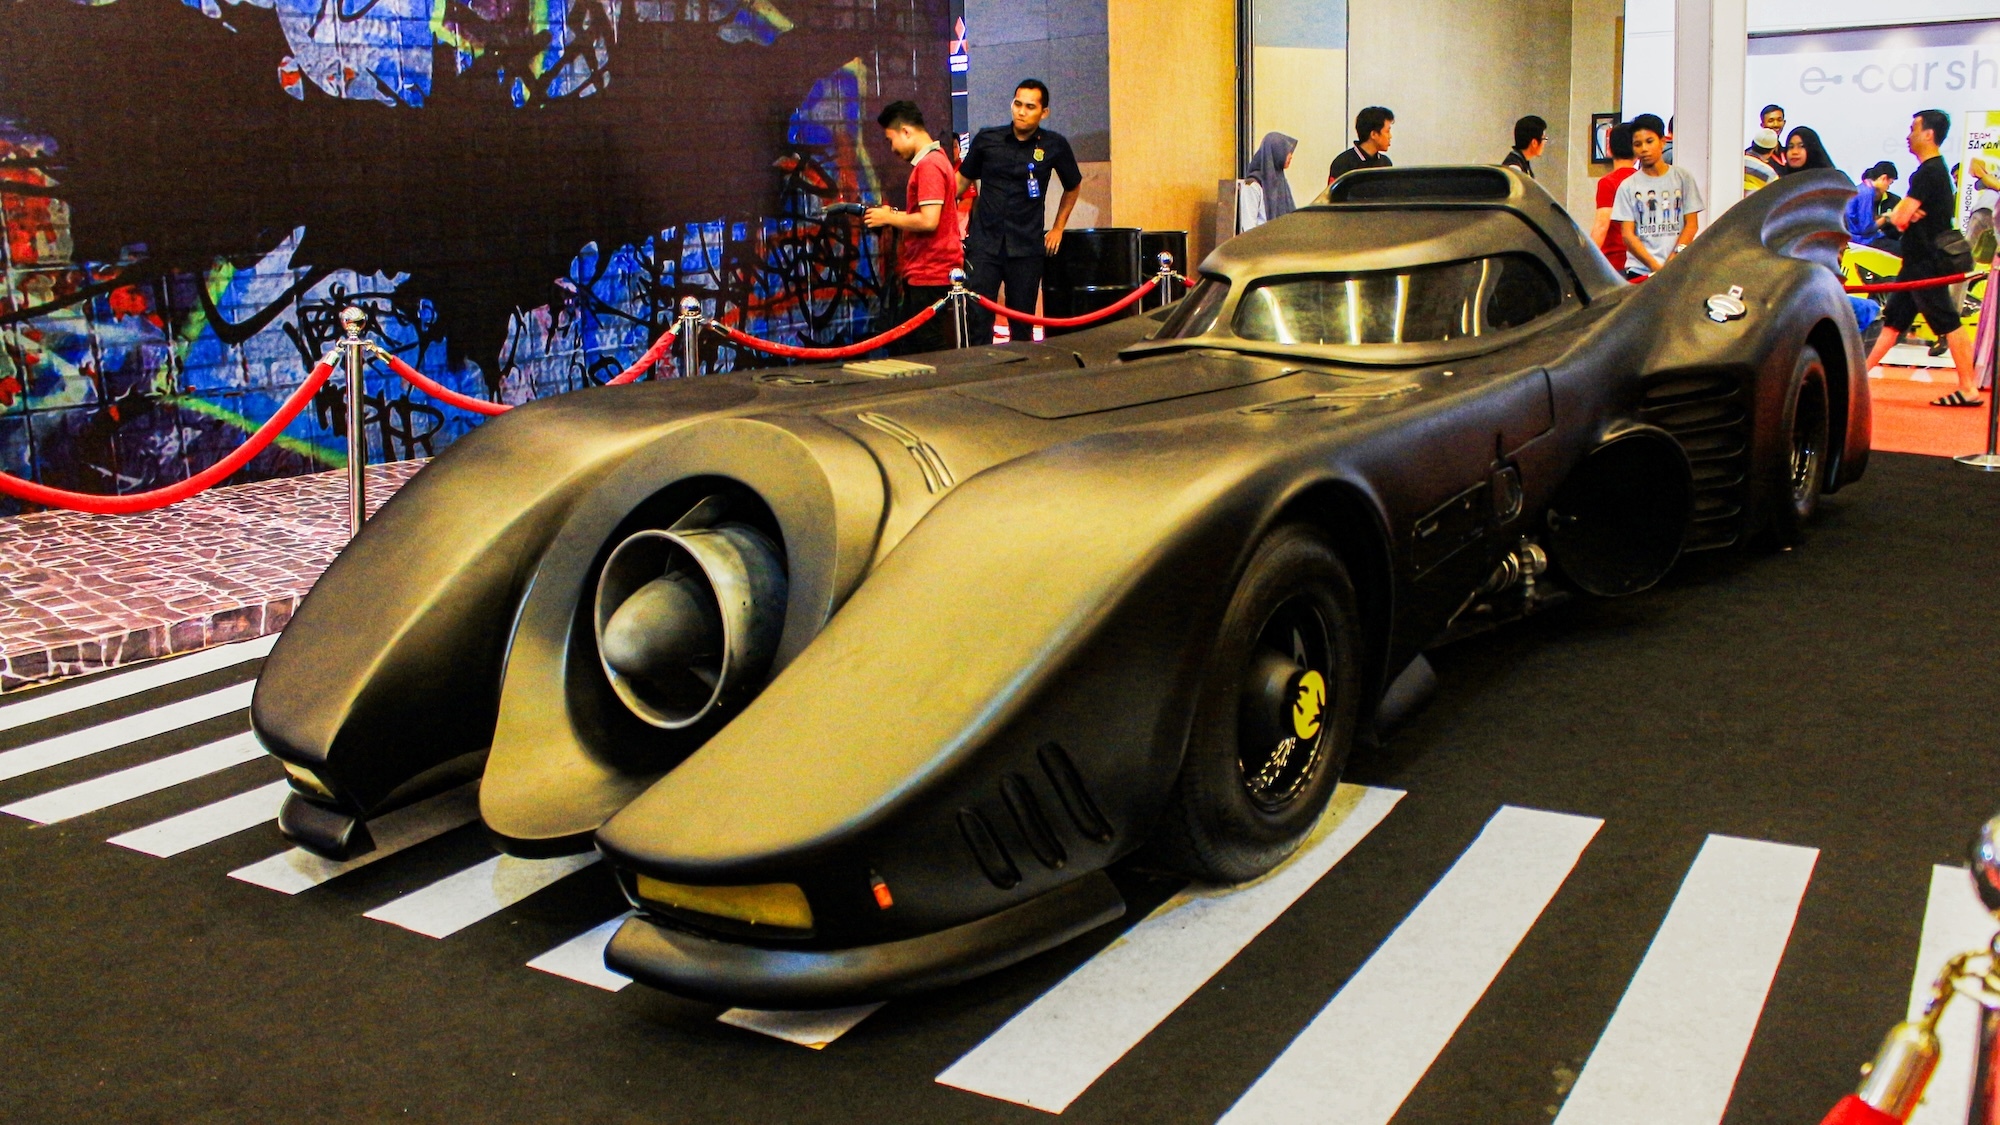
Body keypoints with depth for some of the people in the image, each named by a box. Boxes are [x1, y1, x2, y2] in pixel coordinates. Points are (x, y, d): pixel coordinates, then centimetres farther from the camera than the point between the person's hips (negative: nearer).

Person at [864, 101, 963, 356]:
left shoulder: (929, 165, -15)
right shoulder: (934, 160, 18)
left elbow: (929, 220, -23)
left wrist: (889, 218, -10)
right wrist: (895, 215, 10)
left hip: (930, 275, -11)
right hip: (921, 274, 11)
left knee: (931, 352, -6)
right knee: (901, 346, 13)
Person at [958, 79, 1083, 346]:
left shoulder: (1055, 145, 2)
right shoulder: (987, 139, 2)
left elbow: (1073, 187, 18)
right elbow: (964, 179, 16)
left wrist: (1058, 228, 15)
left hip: (1027, 247, 0)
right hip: (985, 243, 0)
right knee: (978, 316, -7)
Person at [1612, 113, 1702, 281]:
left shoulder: (1683, 179, 9)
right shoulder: (1628, 186, 8)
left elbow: (1692, 224, 6)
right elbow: (1627, 234, 1)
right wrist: (1655, 266, -10)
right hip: (1639, 271, 0)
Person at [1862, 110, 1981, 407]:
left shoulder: (1928, 173, -17)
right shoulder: (1935, 170, 17)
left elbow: (1900, 217, -23)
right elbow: (1904, 217, 15)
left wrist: (1892, 216, -1)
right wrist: (1905, 216, -7)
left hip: (1929, 264, -11)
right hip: (1920, 262, 11)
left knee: (1949, 324, -9)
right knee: (1893, 319, 14)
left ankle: (1969, 389, -8)